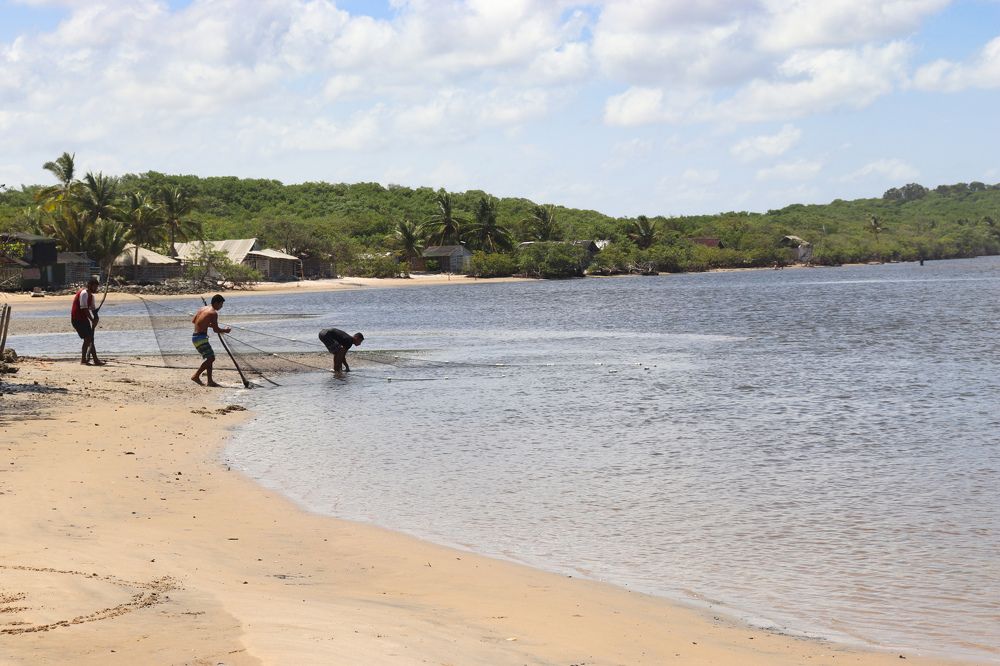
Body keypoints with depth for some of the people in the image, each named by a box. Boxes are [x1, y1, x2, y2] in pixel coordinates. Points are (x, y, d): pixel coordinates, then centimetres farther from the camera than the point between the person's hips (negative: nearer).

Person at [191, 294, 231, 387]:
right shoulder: (213, 313, -13)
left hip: (196, 336, 10)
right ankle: (196, 376, -9)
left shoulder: (204, 308, 14)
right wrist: (225, 330, 3)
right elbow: (216, 330, -16)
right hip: (200, 338, -10)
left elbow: (193, 321, 23)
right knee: (211, 358, -10)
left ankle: (210, 381, 14)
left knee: (210, 358, 14)